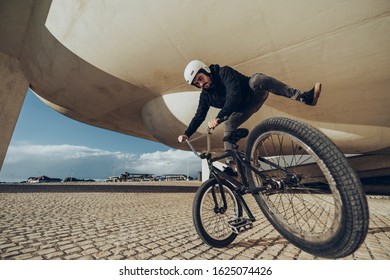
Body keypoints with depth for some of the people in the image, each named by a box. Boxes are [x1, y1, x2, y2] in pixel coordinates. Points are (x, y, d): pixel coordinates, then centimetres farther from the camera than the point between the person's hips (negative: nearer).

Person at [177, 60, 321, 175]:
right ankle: (230, 166, -14)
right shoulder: (205, 96, -5)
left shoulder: (224, 72, -23)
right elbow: (199, 117, 0)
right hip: (243, 108, 4)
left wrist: (219, 118, -48)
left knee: (257, 79, -36)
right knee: (228, 126, -20)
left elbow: (234, 96, -36)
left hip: (256, 93, -3)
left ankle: (304, 97, -40)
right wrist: (186, 134, -11)